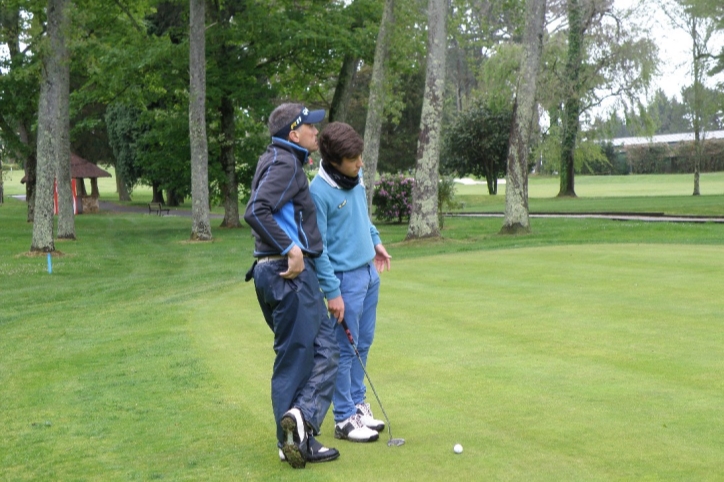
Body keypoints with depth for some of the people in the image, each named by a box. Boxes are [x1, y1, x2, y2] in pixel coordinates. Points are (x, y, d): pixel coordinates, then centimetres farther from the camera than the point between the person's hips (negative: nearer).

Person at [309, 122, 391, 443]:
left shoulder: (356, 176, 2)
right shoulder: (319, 192, -21)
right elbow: (317, 246, -18)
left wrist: (376, 240, 18)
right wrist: (332, 292, -17)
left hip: (370, 272, 8)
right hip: (346, 277, -8)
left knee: (363, 344, 15)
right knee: (346, 349, 0)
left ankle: (358, 405, 27)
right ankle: (344, 419, 11)